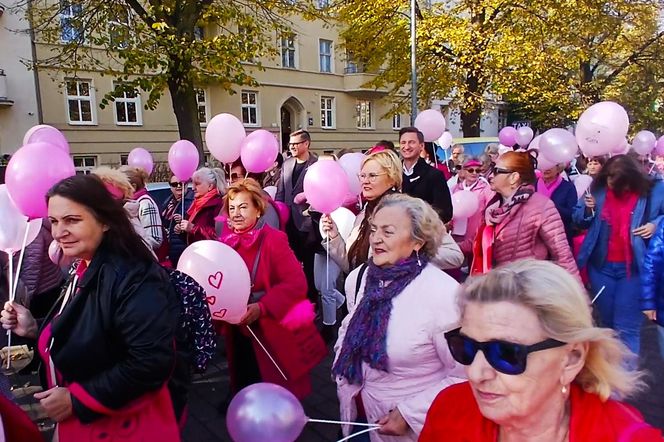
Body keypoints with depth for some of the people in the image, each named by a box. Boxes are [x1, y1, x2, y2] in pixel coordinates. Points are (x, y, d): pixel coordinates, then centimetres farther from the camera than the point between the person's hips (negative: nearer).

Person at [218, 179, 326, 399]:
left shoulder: (274, 239, -16)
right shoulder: (225, 242, 1)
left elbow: (297, 283, -22)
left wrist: (262, 308, -29)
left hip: (273, 335, -5)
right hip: (239, 334, 6)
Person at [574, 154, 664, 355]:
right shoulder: (598, 188, 0)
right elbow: (578, 220, 7)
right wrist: (587, 209, -13)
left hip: (634, 268, -3)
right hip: (601, 266, 4)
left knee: (626, 328, -4)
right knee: (608, 323, 18)